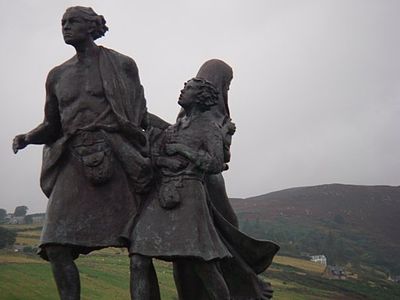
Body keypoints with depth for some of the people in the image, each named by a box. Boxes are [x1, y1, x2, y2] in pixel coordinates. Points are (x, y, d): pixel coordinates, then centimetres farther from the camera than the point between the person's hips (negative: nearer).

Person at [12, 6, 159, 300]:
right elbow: (52, 125, 22)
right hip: (74, 163, 4)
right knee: (56, 246, -10)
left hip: (114, 159, -3)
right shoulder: (58, 75, 18)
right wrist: (27, 138, 3)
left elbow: (139, 116, 6)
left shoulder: (121, 64, 7)